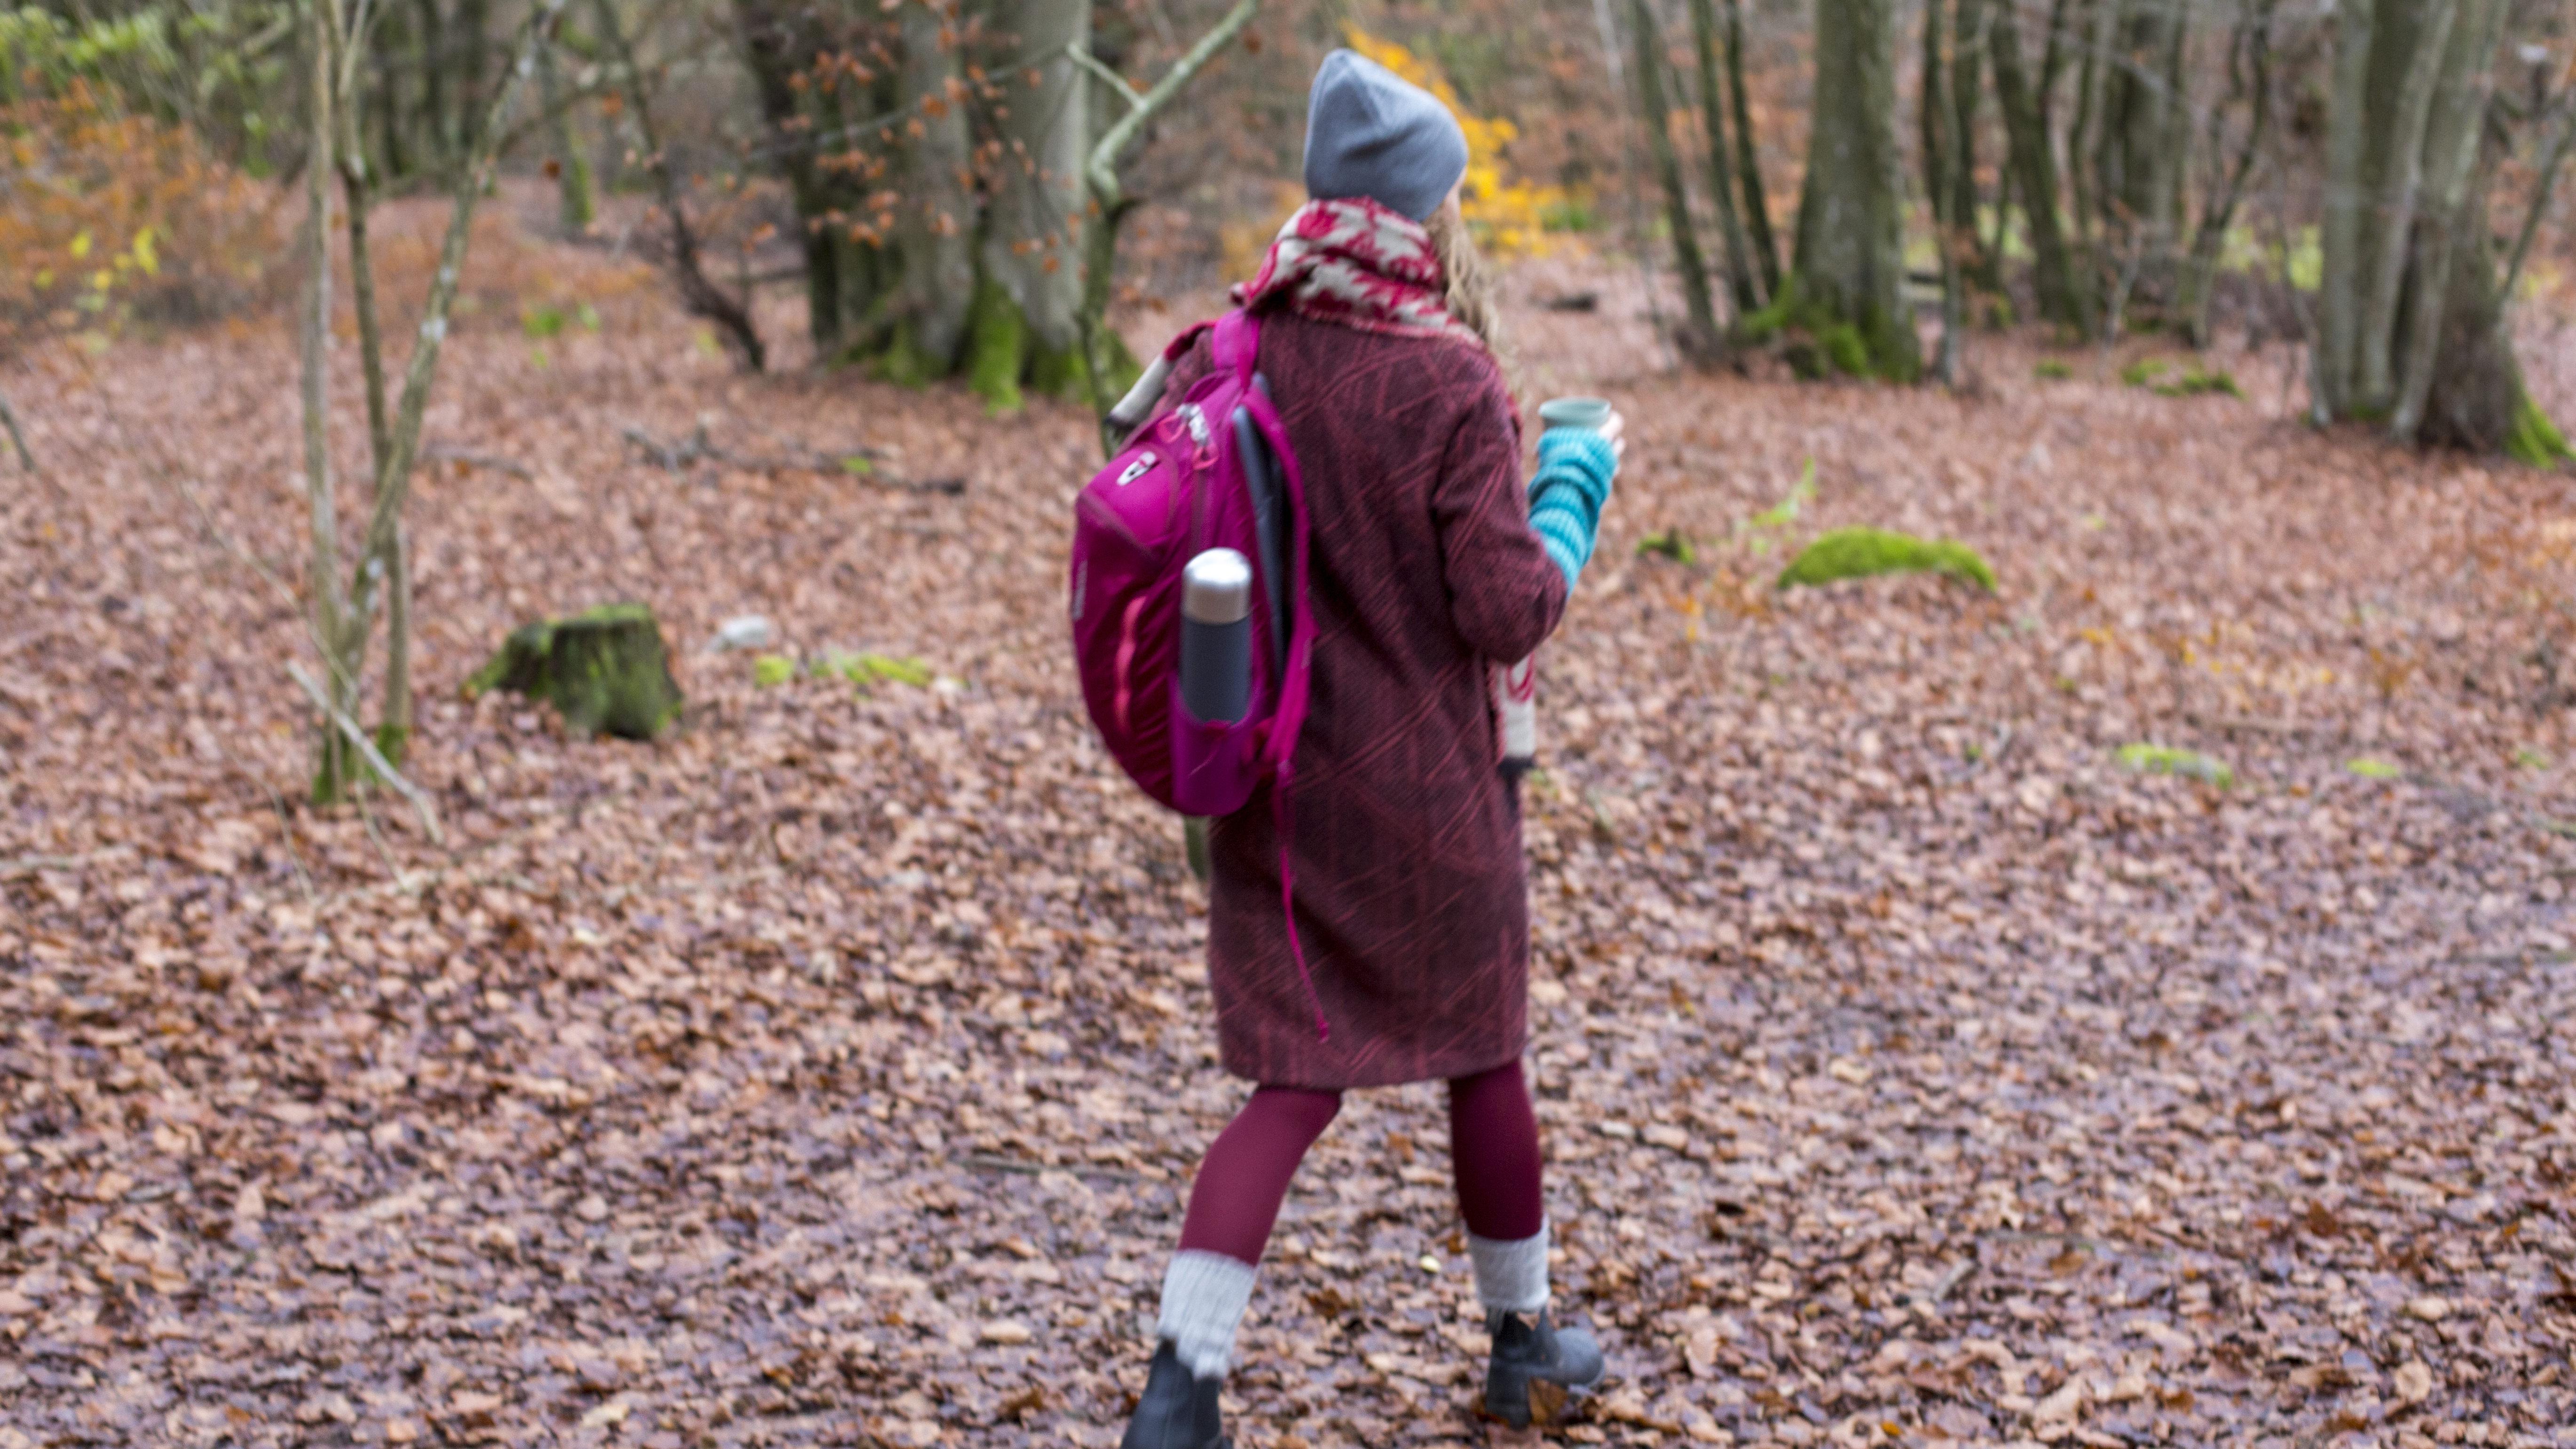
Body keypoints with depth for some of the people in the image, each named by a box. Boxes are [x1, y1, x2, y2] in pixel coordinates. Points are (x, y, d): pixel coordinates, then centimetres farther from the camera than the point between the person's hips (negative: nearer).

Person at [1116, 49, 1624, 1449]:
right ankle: (1523, 1333, 35)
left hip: (1271, 776, 4)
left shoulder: (1236, 353, -4)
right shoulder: (1448, 383, -17)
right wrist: (1573, 491, -1)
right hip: (1424, 788, -4)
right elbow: (1508, 613, -16)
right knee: (1480, 1055, 17)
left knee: (1296, 1082, 9)